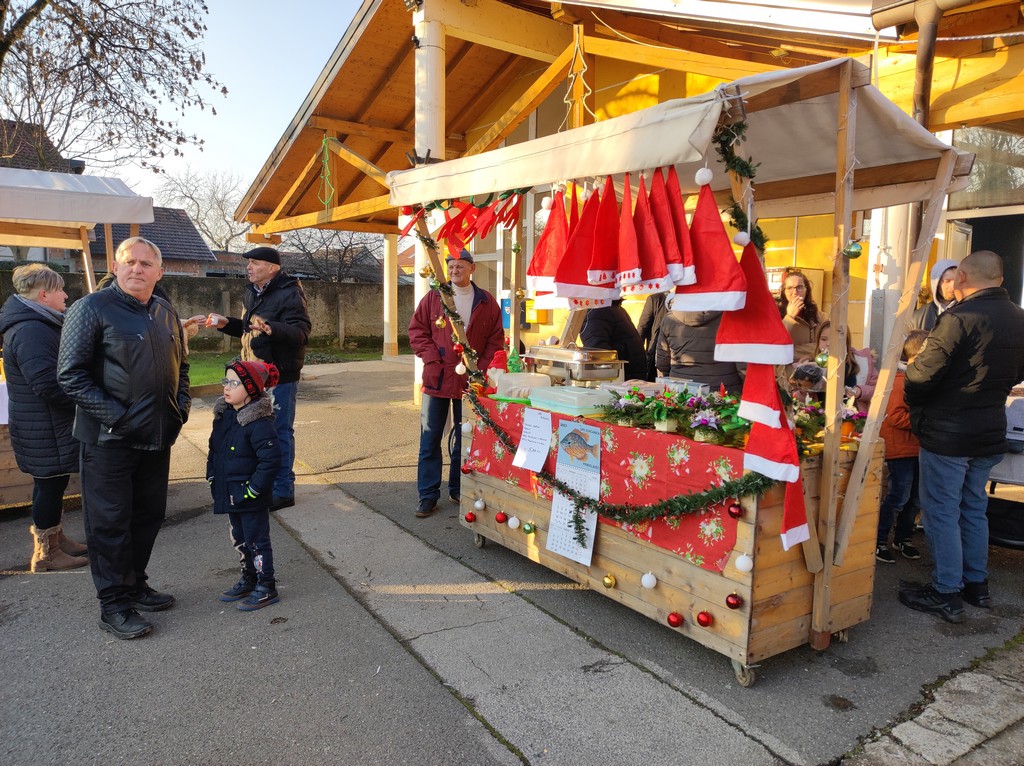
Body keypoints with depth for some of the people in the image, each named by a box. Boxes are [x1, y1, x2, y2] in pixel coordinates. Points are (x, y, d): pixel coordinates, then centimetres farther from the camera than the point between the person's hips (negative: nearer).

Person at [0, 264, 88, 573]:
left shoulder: (39, 324, 13)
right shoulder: (31, 331, -22)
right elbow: (48, 384, -29)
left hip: (48, 426, 10)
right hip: (45, 431, -10)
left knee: (52, 484, 19)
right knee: (49, 485, 0)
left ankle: (55, 540, 33)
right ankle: (46, 554, 12)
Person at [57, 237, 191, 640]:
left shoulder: (166, 312, 10)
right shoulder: (92, 308, -10)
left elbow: (181, 364, 22)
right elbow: (70, 374, -14)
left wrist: (182, 404, 7)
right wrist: (115, 416, -19)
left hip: (157, 436, 7)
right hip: (109, 439, -6)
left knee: (148, 515, 15)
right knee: (110, 521, 2)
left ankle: (135, 584, 32)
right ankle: (113, 605, 14)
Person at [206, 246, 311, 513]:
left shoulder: (289, 294, -14)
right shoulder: (252, 293, 15)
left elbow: (301, 331, -25)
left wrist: (271, 328, -40)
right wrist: (227, 324, 12)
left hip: (280, 376, -9)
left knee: (279, 431, -3)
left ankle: (283, 491, 8)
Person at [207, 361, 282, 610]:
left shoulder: (259, 422, -22)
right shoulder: (223, 415, 5)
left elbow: (271, 459, -25)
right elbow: (214, 449, 19)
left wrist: (254, 488, -21)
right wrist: (212, 477, 12)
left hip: (251, 498, -9)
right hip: (229, 495, 9)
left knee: (256, 541, 3)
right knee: (239, 540, 21)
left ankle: (266, 588, 16)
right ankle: (248, 580, 37)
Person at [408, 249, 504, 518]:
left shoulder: (486, 302, 4)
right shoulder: (434, 297, 3)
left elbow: (496, 338, 5)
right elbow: (417, 330, 2)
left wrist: (481, 367, -5)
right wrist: (432, 358, -11)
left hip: (470, 381, 1)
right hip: (437, 378, -1)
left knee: (464, 439, 11)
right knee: (430, 438, 2)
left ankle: (458, 490, 26)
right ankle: (428, 494, 11)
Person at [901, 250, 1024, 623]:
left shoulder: (960, 317, -20)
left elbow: (922, 375, -20)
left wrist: (913, 400, 0)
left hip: (947, 434, -8)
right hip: (991, 432, 8)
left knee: (942, 512, 3)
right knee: (974, 508, 19)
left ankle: (946, 593, 11)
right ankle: (977, 584, 30)